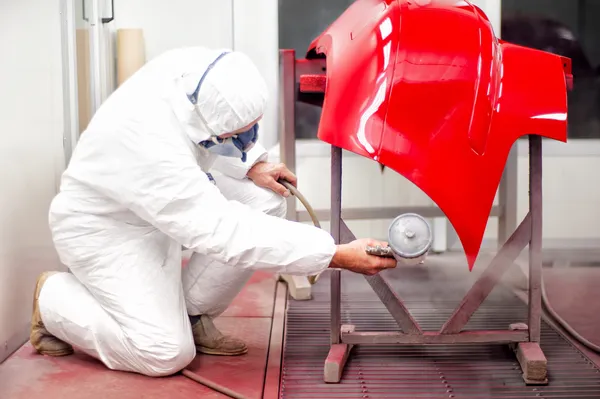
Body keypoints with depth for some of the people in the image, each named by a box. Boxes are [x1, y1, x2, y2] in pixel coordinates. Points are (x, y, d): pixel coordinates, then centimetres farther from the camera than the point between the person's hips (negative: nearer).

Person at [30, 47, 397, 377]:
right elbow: (225, 232, -40)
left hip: (169, 194, 8)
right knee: (167, 354, -15)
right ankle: (53, 299, 9)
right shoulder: (150, 146, -41)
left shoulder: (199, 72, -21)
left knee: (265, 201, -12)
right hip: (102, 226, -7)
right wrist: (338, 255, -41)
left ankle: (192, 315, 4)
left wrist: (253, 164, -12)